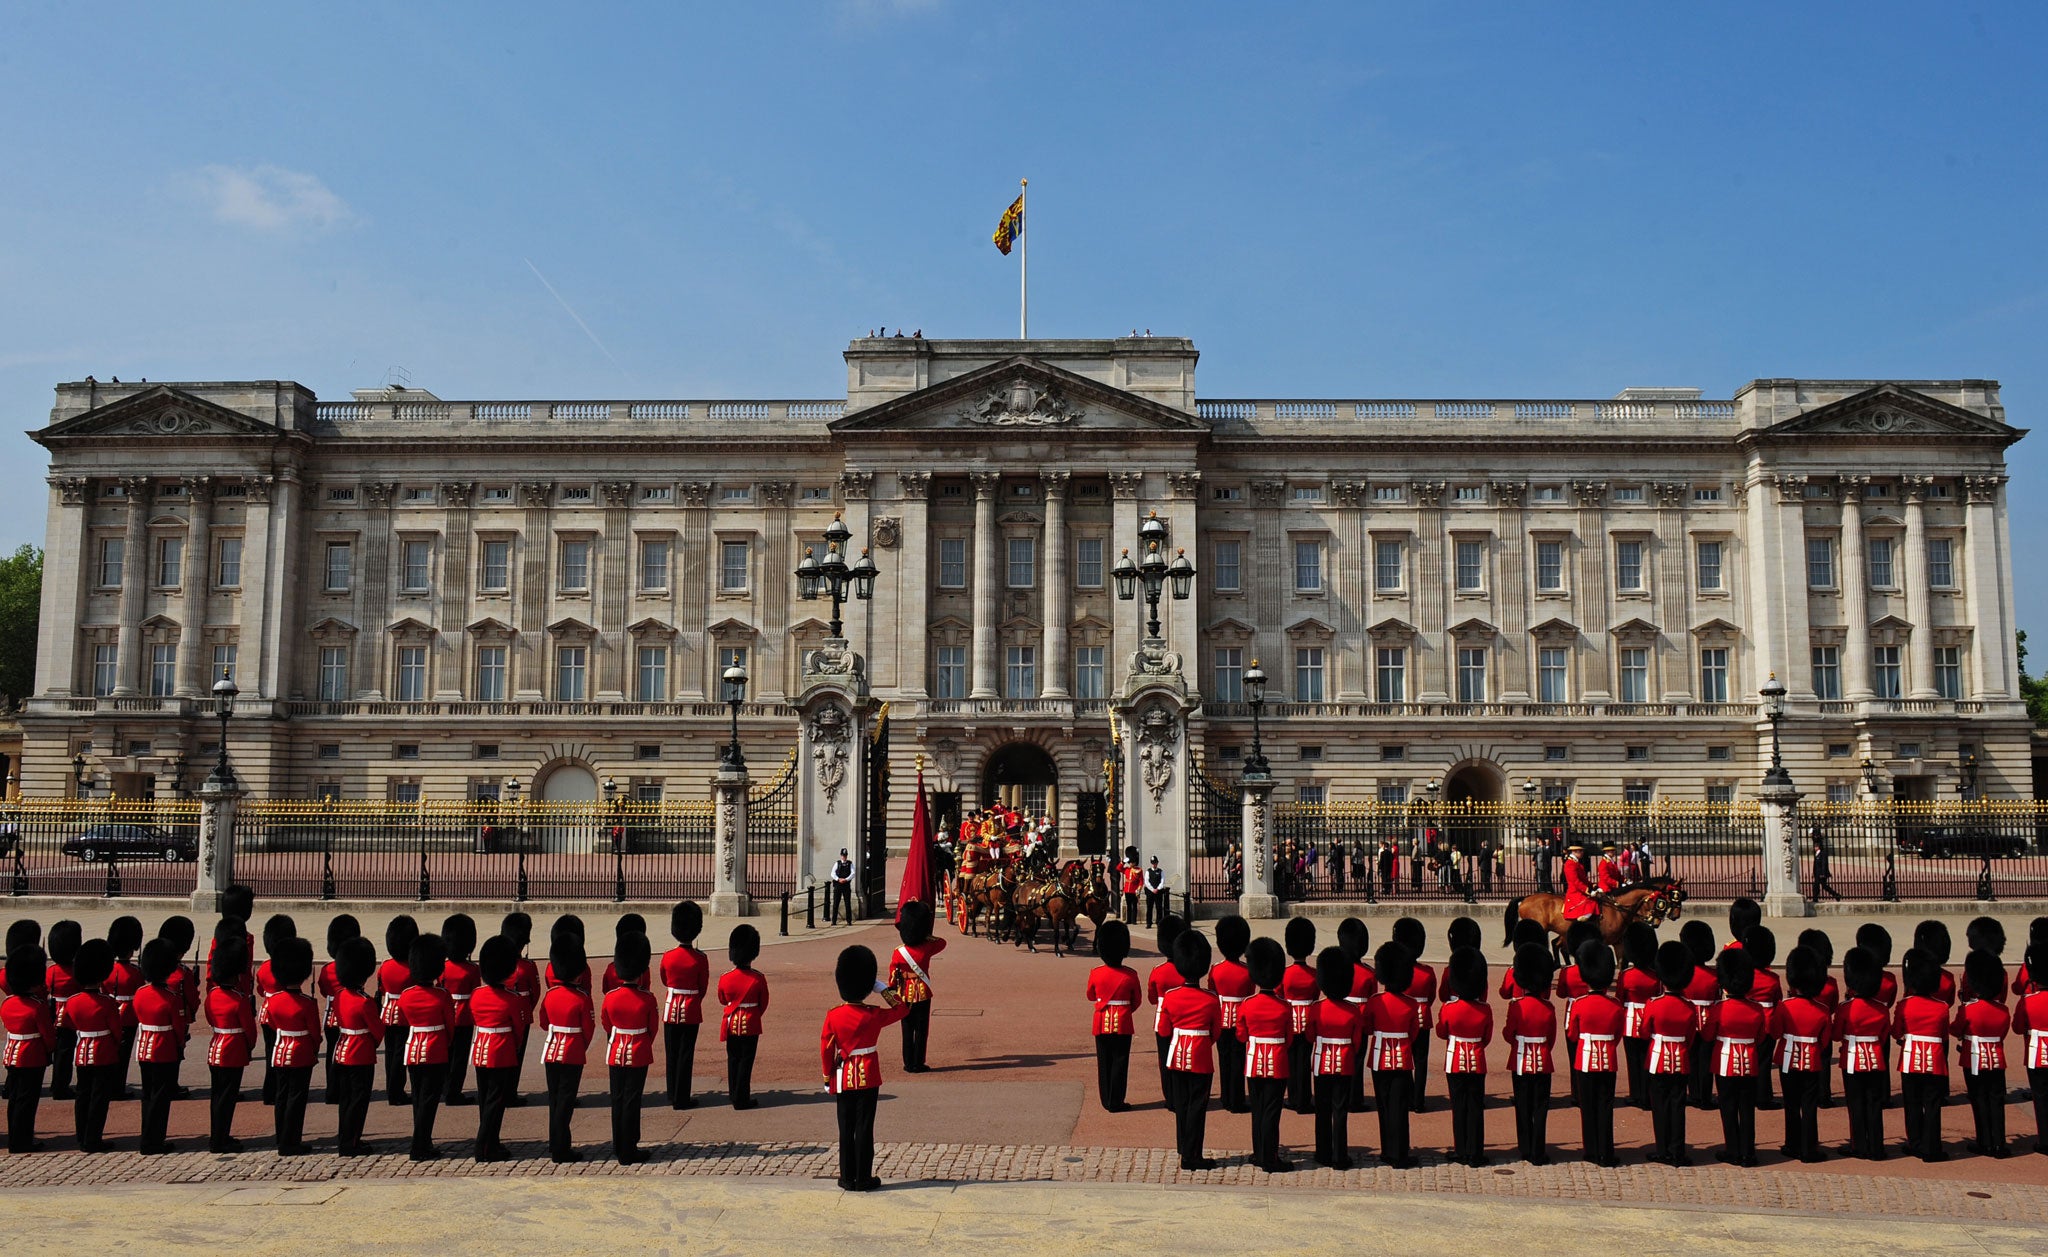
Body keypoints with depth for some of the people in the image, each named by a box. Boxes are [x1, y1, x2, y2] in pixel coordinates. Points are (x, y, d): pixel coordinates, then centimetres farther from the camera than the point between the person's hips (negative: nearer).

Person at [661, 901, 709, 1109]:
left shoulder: (667, 957, -5)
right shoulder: (700, 959, -12)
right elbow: (703, 988, -1)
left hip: (671, 1010, 3)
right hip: (691, 1013, -3)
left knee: (672, 1054, 13)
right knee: (686, 1055, 3)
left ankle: (672, 1096, 22)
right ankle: (681, 1099, 5)